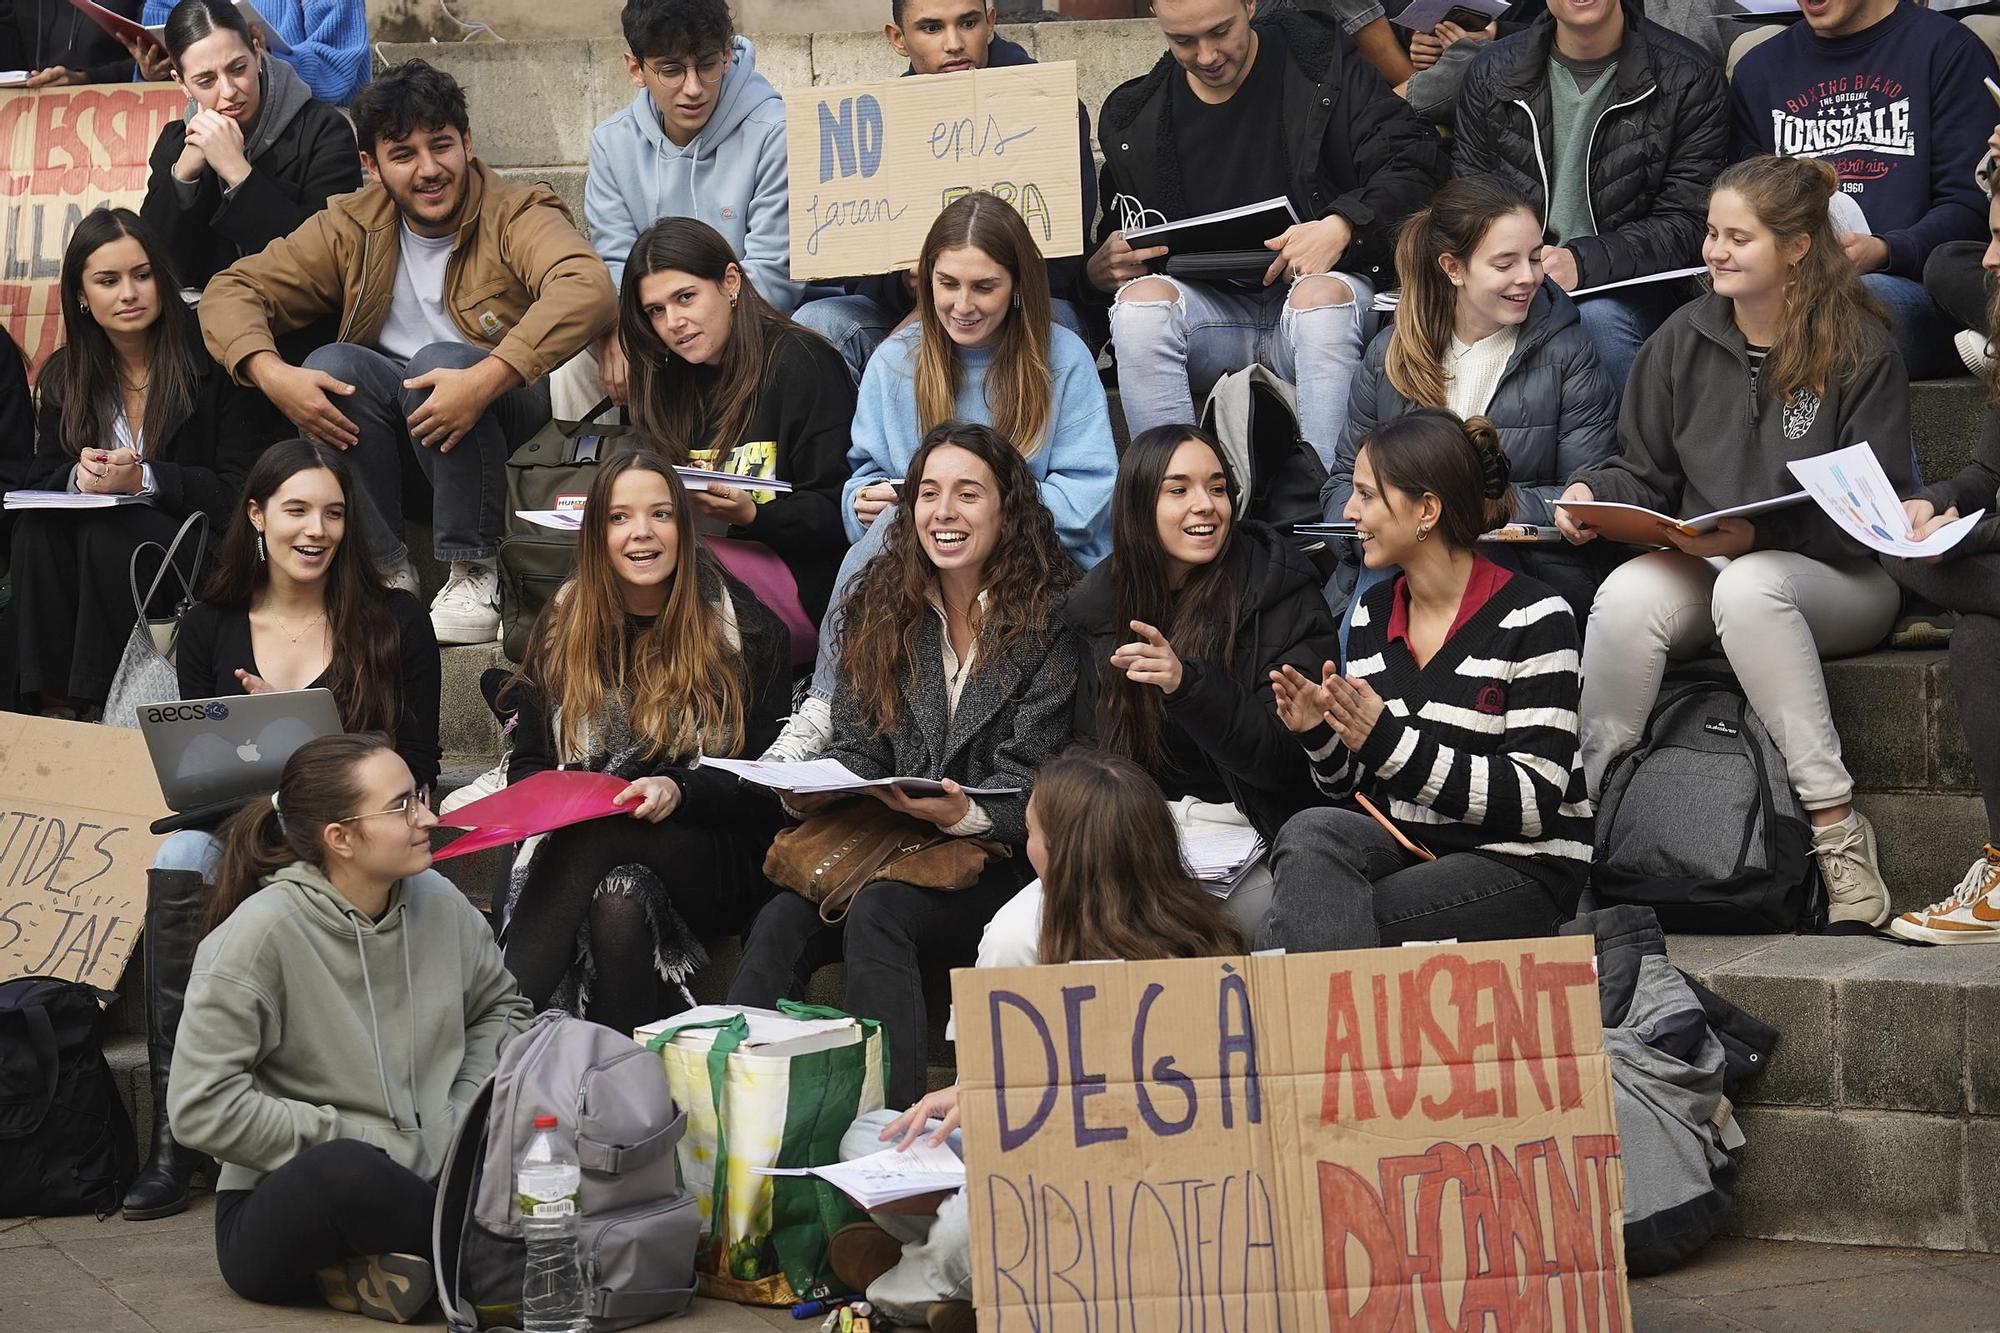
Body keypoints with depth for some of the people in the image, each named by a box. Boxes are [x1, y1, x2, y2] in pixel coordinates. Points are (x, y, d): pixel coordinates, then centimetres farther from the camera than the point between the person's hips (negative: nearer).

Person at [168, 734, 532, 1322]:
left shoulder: (438, 901, 2)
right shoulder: (258, 935, -16)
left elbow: (500, 1006, 21)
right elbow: (201, 1109, -18)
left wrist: (469, 1114, 4)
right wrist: (350, 1141, -16)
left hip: (422, 1184, 5)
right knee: (346, 1170, -40)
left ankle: (391, 1264, -14)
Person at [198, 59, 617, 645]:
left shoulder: (518, 216, -12)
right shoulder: (351, 228, 1)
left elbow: (588, 290, -33)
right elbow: (233, 290, -3)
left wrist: (486, 379, -45)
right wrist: (273, 375, -25)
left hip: (506, 410, -4)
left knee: (439, 360, -33)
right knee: (331, 365, -25)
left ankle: (474, 574, -22)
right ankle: (386, 572, -17)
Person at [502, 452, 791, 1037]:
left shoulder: (748, 629, 3)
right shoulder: (561, 627, 12)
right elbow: (527, 764, 15)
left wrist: (679, 791, -18)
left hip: (718, 869, -2)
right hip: (575, 843, 2)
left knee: (596, 834, -35)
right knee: (617, 903, -37)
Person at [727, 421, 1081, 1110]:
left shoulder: (1049, 619, -3)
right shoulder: (879, 606, 11)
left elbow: (1028, 792, -8)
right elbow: (857, 753, 11)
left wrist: (965, 816, -28)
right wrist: (809, 793, -11)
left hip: (999, 866, -4)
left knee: (877, 910, -34)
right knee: (783, 918, -27)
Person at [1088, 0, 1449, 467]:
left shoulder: (1322, 68, 2)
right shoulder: (1133, 116, 11)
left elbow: (1415, 162, -5)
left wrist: (1343, 226, -22)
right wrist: (1101, 269, -6)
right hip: (1210, 305, 3)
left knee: (1323, 296, -38)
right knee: (1139, 299, -30)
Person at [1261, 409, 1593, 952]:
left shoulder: (1531, 617, -9)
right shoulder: (1372, 613, 11)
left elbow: (1535, 800, -16)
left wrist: (1388, 743, -24)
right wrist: (1322, 736, -9)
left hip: (1519, 868, -6)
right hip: (1404, 846, 6)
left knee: (1318, 916, -28)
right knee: (1311, 833, -28)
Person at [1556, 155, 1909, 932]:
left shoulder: (1860, 350, -5)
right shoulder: (1683, 342, 9)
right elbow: (1644, 472, 16)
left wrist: (1758, 533, -23)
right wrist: (1592, 492, -6)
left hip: (1839, 583, -3)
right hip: (1700, 568, 4)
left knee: (1749, 586, -39)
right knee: (1627, 595, -31)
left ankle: (1836, 831, -35)